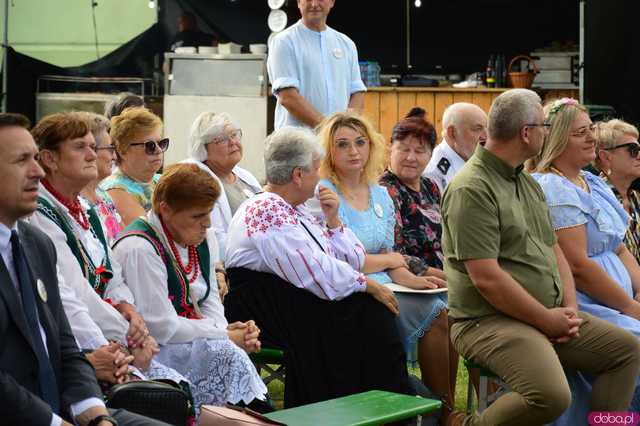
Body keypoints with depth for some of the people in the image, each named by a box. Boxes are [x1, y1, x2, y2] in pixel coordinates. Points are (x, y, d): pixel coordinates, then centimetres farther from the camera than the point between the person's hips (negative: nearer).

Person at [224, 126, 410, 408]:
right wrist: (368, 285, -12)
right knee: (362, 313, -22)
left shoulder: (294, 211, 16)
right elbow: (317, 274, -21)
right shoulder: (266, 211, -14)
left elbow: (352, 261, 18)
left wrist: (333, 221, 5)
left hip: (295, 304, 9)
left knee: (371, 311, -15)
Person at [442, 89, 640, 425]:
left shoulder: (529, 183, 15)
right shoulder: (471, 190, -17)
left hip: (549, 314, 10)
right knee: (552, 396, -30)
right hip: (489, 320, -10)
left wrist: (569, 309, 1)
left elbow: (553, 248, 18)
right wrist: (548, 321, -15)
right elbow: (487, 278, -22)